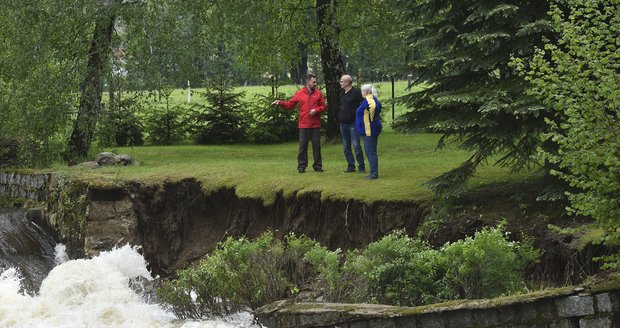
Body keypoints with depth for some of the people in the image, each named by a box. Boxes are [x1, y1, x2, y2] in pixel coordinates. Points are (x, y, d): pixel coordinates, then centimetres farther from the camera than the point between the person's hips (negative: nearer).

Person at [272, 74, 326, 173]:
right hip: (304, 125, 0)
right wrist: (280, 103, -6)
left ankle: (317, 166, 11)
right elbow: (289, 104, 7)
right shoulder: (300, 93, 4)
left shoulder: (318, 93, 5)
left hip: (315, 125, 0)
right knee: (302, 146, 1)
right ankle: (301, 166, 5)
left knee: (316, 145, 4)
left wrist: (316, 110, -13)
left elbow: (323, 107, 5)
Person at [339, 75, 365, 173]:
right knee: (346, 147, 8)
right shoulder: (342, 93, 13)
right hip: (343, 124, 8)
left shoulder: (356, 92, -10)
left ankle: (361, 167, -2)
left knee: (356, 146, -8)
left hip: (353, 123, -8)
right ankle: (351, 166, 15)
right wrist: (340, 116, 16)